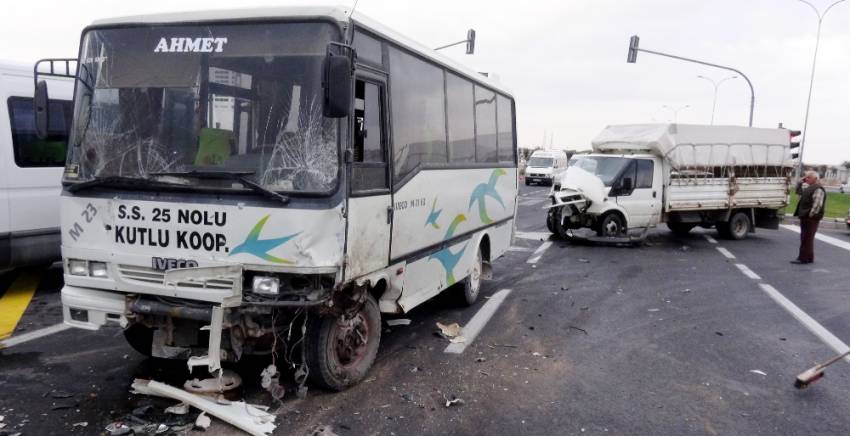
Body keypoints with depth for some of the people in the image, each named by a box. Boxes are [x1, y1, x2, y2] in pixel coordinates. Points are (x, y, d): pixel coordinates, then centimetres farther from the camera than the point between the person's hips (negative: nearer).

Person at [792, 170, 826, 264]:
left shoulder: (818, 189, -15)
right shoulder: (809, 188, 15)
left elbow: (817, 205, -22)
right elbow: (799, 191, 31)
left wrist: (810, 215, -21)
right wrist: (800, 182, 15)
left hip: (811, 219, -10)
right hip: (805, 218, 10)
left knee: (806, 239, -8)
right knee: (807, 239, 15)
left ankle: (803, 258, -6)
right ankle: (809, 258, 23)